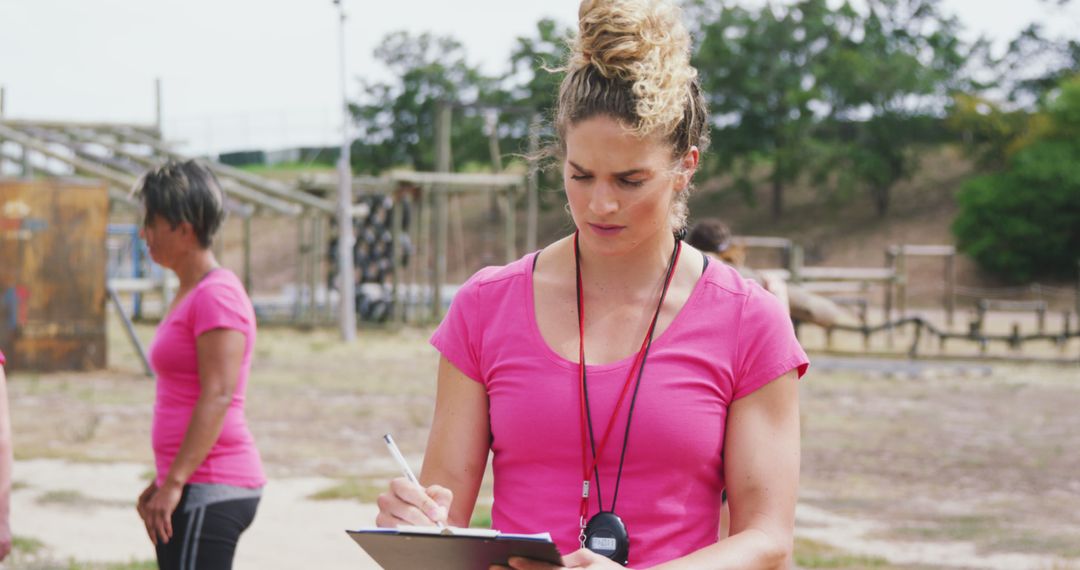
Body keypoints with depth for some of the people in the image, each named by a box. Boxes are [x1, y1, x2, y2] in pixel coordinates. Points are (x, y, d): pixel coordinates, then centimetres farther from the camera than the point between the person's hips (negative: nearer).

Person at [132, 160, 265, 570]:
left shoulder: (216, 295, -12)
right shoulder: (189, 294, 18)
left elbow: (217, 397, -20)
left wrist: (175, 482, -22)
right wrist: (161, 481, 20)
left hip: (211, 490, -10)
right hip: (194, 488, 10)